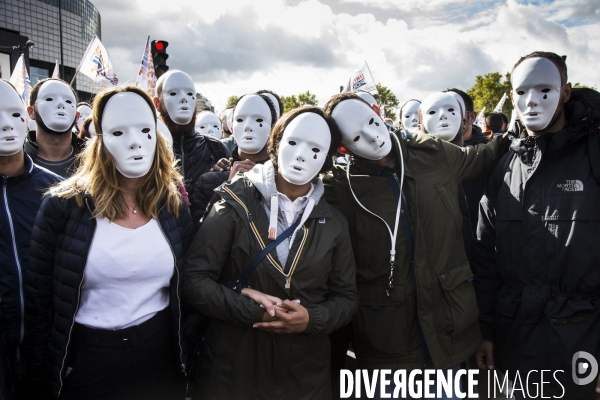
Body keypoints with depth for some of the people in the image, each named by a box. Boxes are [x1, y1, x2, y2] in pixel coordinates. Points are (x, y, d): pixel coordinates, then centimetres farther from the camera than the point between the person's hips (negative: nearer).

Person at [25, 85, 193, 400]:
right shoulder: (63, 205, -10)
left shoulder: (175, 206, -3)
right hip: (86, 361, -2)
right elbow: (38, 300, -5)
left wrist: (187, 357, 6)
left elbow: (186, 291, 5)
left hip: (161, 357, 2)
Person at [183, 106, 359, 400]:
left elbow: (346, 297, 6)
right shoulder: (236, 204, -8)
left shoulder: (333, 223, 1)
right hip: (233, 367, -2)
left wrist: (312, 319, -13)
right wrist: (253, 311, -19)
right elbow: (194, 279, -10)